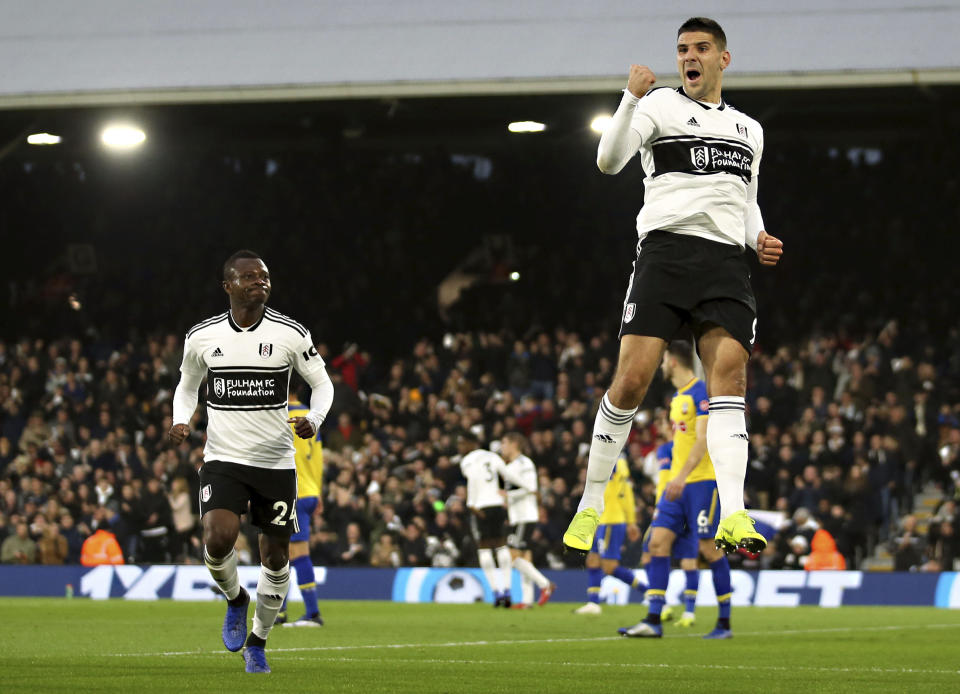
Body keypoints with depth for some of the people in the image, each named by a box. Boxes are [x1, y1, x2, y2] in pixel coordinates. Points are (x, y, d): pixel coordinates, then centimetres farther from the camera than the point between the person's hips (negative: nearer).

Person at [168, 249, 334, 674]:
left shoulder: (291, 334, -4)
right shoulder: (202, 337, 1)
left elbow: (322, 384, 5)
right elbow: (187, 386, 17)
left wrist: (314, 419, -15)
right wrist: (181, 420, -3)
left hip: (276, 462, 0)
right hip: (223, 459, 0)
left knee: (275, 555, 6)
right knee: (218, 538, -23)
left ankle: (256, 642, 27)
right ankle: (235, 600, 11)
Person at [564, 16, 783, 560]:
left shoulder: (749, 130, 23)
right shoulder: (661, 106, 8)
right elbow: (609, 160, -8)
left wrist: (759, 238, 9)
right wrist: (632, 98, -22)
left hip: (727, 261, 3)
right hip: (666, 250, -3)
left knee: (730, 373, -15)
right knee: (632, 378, -12)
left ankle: (732, 518, -26)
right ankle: (591, 506, 3)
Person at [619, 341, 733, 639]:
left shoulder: (702, 392, -11)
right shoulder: (677, 396, 17)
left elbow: (702, 440, -20)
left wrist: (682, 477, -28)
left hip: (702, 481, -9)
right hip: (678, 483, 9)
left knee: (709, 548, -6)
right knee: (658, 543, -2)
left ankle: (725, 623, 3)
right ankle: (653, 621, -5)